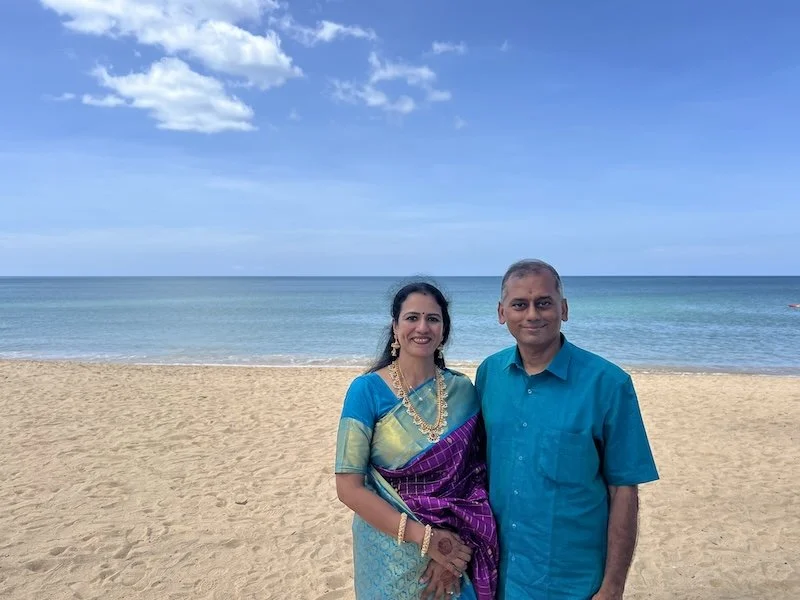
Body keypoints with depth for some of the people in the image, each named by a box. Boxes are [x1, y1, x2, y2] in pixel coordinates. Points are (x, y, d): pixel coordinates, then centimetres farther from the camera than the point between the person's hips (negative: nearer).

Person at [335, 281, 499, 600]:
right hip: (392, 554, -2)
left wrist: (459, 543, -14)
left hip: (455, 550, 3)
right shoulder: (367, 390, -14)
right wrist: (425, 537, -19)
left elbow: (476, 474, -2)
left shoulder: (463, 390, -5)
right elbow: (348, 486, -16)